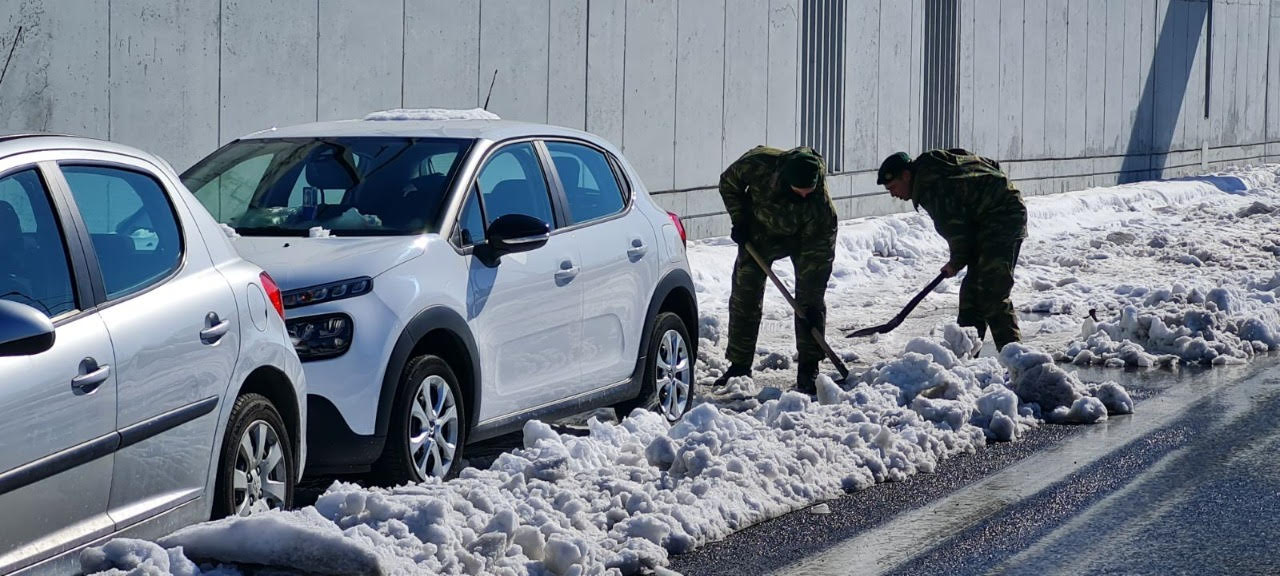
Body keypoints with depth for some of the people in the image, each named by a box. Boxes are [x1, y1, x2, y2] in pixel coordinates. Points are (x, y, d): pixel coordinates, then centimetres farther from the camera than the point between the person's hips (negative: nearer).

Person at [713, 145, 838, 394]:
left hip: (806, 235, -2)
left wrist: (812, 304, -30)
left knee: (810, 296, -12)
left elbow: (817, 256, -30)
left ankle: (809, 369, -5)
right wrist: (739, 220, -16)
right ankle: (739, 365, 9)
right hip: (760, 231, 2)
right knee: (744, 294, -1)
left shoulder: (821, 203, -37)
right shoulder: (759, 164, -35)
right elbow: (729, 182, -10)